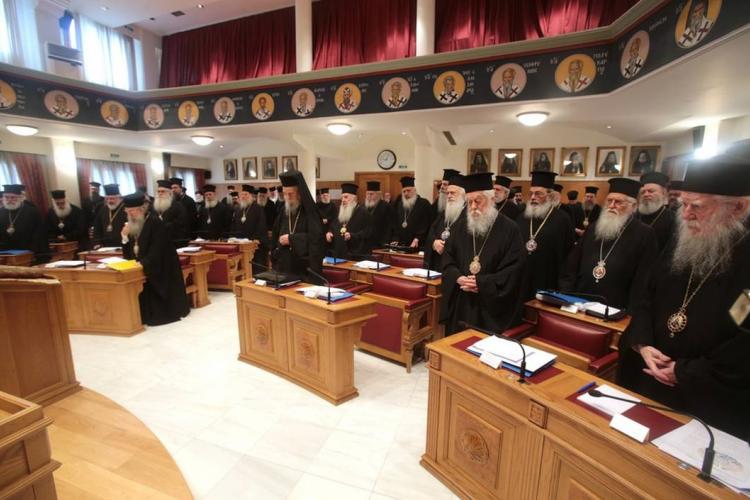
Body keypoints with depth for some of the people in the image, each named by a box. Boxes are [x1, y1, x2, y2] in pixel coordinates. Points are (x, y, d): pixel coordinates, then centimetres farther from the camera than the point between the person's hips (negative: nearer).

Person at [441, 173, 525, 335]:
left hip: (491, 305, -3)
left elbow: (514, 268, -10)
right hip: (460, 303, 4)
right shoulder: (460, 226, 7)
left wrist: (482, 283, -18)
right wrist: (458, 278, -11)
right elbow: (448, 258, 8)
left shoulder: (509, 229, -6)